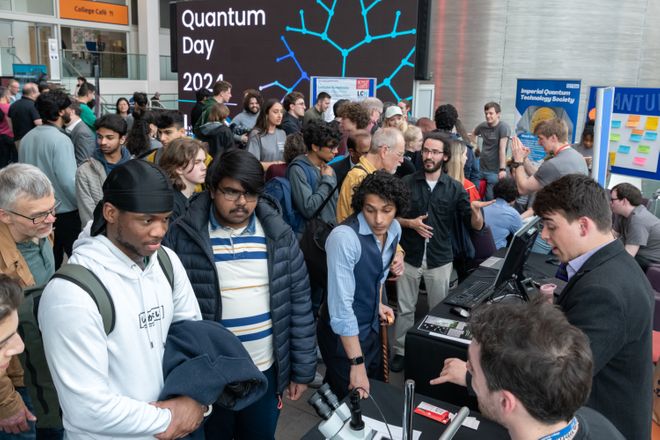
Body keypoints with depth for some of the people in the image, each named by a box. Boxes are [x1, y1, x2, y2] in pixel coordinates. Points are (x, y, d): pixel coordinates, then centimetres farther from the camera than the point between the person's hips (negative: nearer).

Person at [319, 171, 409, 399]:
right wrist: (357, 363, -28)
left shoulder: (394, 229, -5)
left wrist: (378, 303, 5)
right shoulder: (344, 237, -30)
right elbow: (341, 304, -30)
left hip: (373, 327, 7)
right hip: (345, 333, -7)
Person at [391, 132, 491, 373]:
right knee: (405, 308, 9)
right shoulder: (407, 182, -3)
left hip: (440, 259, 0)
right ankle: (400, 351, 25)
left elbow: (475, 226, -6)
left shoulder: (455, 188, -2)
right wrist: (410, 223, -17)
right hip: (410, 256, 0)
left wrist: (475, 211, -27)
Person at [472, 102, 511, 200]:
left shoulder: (503, 127, -12)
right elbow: (473, 134, 27)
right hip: (481, 168, 6)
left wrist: (503, 169, -26)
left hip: (495, 171, -6)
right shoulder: (482, 126, 5)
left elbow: (502, 149, -20)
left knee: (491, 199, -2)